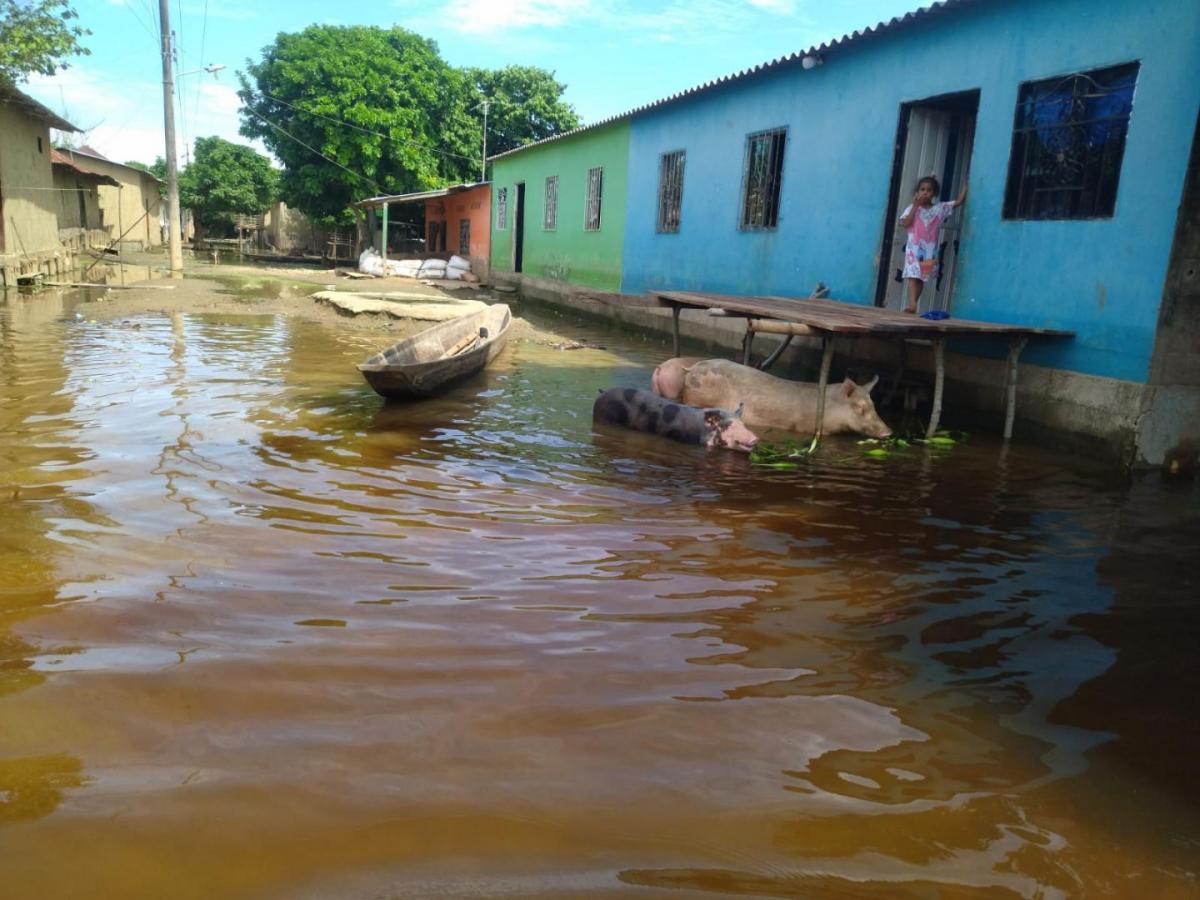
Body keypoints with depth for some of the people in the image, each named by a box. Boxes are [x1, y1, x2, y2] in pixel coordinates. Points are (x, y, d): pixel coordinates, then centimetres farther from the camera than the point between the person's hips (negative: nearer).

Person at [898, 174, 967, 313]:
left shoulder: (940, 208, 6)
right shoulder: (911, 208, 1)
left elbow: (960, 201, 7)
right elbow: (904, 224, -12)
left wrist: (965, 183, 0)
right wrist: (915, 206, -11)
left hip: (930, 250, 3)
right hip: (914, 248, -3)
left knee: (922, 278, 6)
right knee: (913, 275, -16)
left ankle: (911, 305, 12)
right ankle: (912, 303, -27)